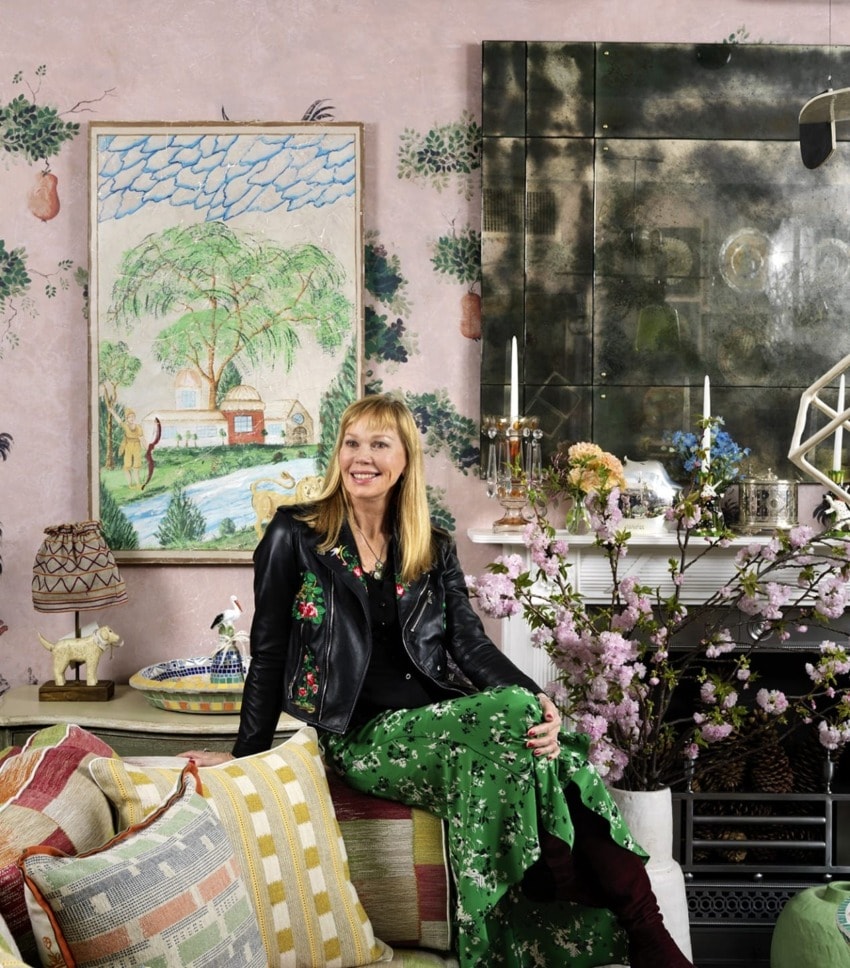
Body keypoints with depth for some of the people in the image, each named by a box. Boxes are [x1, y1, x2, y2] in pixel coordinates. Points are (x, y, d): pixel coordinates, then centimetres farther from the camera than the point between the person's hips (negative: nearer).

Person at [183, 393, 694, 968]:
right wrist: (248, 755, -1)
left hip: (441, 721, 4)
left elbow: (472, 645, 4)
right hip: (363, 738, -4)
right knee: (509, 714, -31)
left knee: (530, 721, -31)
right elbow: (268, 652, 3)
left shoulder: (435, 549, 14)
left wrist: (539, 701, -14)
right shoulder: (295, 536, 3)